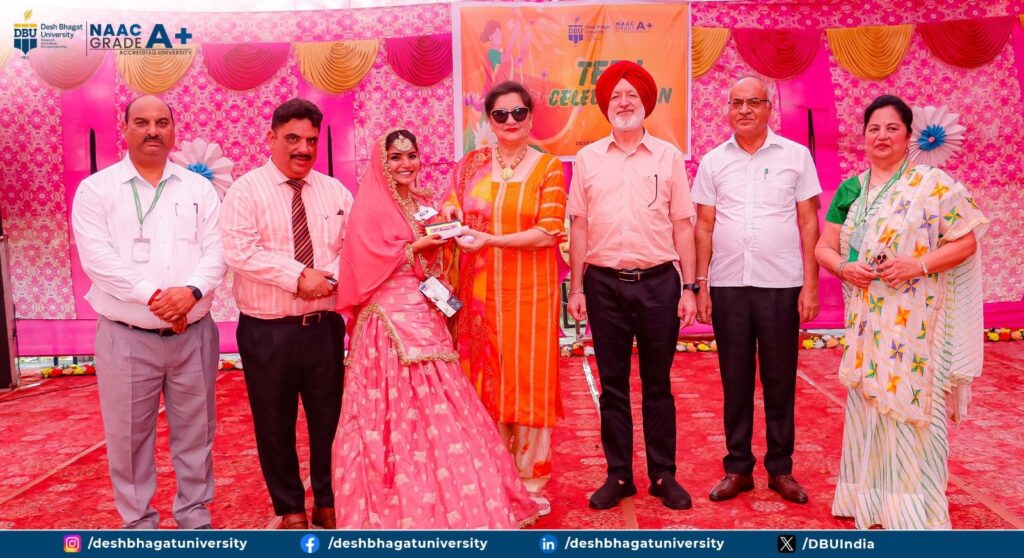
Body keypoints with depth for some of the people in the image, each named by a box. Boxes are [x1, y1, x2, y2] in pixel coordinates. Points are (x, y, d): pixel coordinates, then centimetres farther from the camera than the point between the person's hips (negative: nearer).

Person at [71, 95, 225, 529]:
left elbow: (216, 251, -1)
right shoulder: (96, 189, 2)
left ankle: (194, 517, 27)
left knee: (195, 432, 11)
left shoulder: (200, 189, 9)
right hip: (126, 337, -2)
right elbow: (97, 257, -10)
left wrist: (191, 291, -20)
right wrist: (153, 296, -19)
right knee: (129, 436, 7)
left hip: (194, 334, 2)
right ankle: (138, 524, 23)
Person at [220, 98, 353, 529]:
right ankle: (290, 509, 29)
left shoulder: (336, 192, 8)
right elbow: (240, 251, -16)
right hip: (267, 330, -2)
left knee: (329, 418, 11)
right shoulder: (245, 190, -3)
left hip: (325, 326, 3)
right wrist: (298, 276, -21)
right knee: (275, 424, 10)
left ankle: (328, 504, 30)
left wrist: (331, 277, -18)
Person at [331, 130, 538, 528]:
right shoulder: (370, 207, -5)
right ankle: (404, 502, 8)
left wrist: (443, 242, 1)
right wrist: (418, 246, -12)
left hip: (426, 314, 7)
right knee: (402, 405, -4)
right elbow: (367, 265, -14)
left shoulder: (426, 202, 15)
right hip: (390, 317, -6)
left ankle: (440, 498, 20)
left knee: (435, 401, 9)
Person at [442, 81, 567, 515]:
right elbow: (451, 209, 14)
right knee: (483, 380, 6)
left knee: (528, 380, 4)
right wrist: (450, 216, -9)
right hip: (479, 292, 3)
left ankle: (529, 481, 17)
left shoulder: (548, 167, 0)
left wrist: (491, 240, -18)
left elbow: (549, 232, -10)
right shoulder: (472, 164, 9)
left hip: (529, 291, -2)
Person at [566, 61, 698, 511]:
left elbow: (683, 225, 4)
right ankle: (618, 475, 21)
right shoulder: (588, 158, 6)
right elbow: (579, 226, 7)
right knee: (613, 385, 9)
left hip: (658, 282, -1)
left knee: (657, 384, 9)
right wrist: (576, 288, 3)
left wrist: (689, 287, -1)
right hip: (604, 284, 1)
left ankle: (664, 475, 22)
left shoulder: (668, 156, 4)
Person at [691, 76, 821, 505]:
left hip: (781, 285, -1)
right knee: (735, 381, 8)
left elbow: (809, 223, 3)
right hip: (727, 285, 1)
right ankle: (737, 468, 19)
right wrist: (700, 285, 2)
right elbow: (704, 227, 8)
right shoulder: (713, 162, 7)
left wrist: (810, 284, -3)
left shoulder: (796, 155, 4)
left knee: (780, 381, 7)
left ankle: (781, 469, 20)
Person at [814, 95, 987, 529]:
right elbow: (824, 247, 11)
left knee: (912, 404, -1)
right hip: (866, 319, 4)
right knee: (867, 403, 10)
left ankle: (913, 506, 13)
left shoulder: (933, 183, -2)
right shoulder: (850, 189, 10)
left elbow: (966, 241, -4)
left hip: (915, 319, -4)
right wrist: (844, 268, -10)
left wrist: (920, 265, -19)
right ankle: (869, 494, 24)